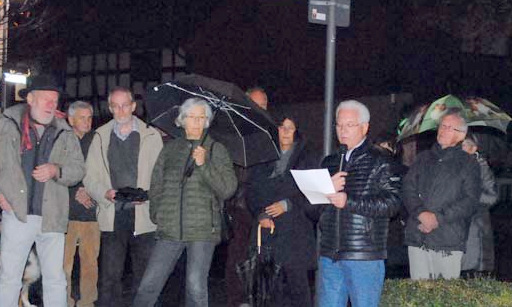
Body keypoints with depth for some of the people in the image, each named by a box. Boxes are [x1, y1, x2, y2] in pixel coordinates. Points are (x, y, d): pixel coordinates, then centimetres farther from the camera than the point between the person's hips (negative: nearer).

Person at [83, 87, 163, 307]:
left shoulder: (151, 136, 6)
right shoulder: (101, 136, 12)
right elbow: (89, 176, 9)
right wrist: (105, 193, -10)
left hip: (144, 216, -1)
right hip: (112, 217, 1)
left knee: (145, 279, 2)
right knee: (109, 279, 0)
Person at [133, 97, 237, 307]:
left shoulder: (216, 150, 4)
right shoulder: (171, 148, 13)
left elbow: (228, 189, -5)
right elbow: (156, 185, 20)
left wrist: (204, 165, -14)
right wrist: (157, 214, 9)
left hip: (202, 229, -2)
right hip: (170, 229, 2)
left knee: (196, 288, -3)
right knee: (149, 285, -1)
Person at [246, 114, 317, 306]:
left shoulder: (305, 159, 7)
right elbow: (252, 192, 10)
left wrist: (287, 205, -11)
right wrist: (260, 214, -6)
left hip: (295, 231, -2)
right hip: (267, 229, 3)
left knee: (297, 280, -7)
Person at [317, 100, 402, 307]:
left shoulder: (379, 163, 1)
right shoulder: (329, 162, 17)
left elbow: (392, 203, -12)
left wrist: (349, 202, -17)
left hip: (365, 256, -5)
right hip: (329, 254, 5)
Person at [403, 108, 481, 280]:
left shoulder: (468, 164, 8)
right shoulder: (423, 158, 18)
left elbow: (470, 200, -2)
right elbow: (407, 189, 9)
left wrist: (438, 218, -11)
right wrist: (420, 213, -9)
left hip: (449, 240, -3)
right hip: (417, 235, 3)